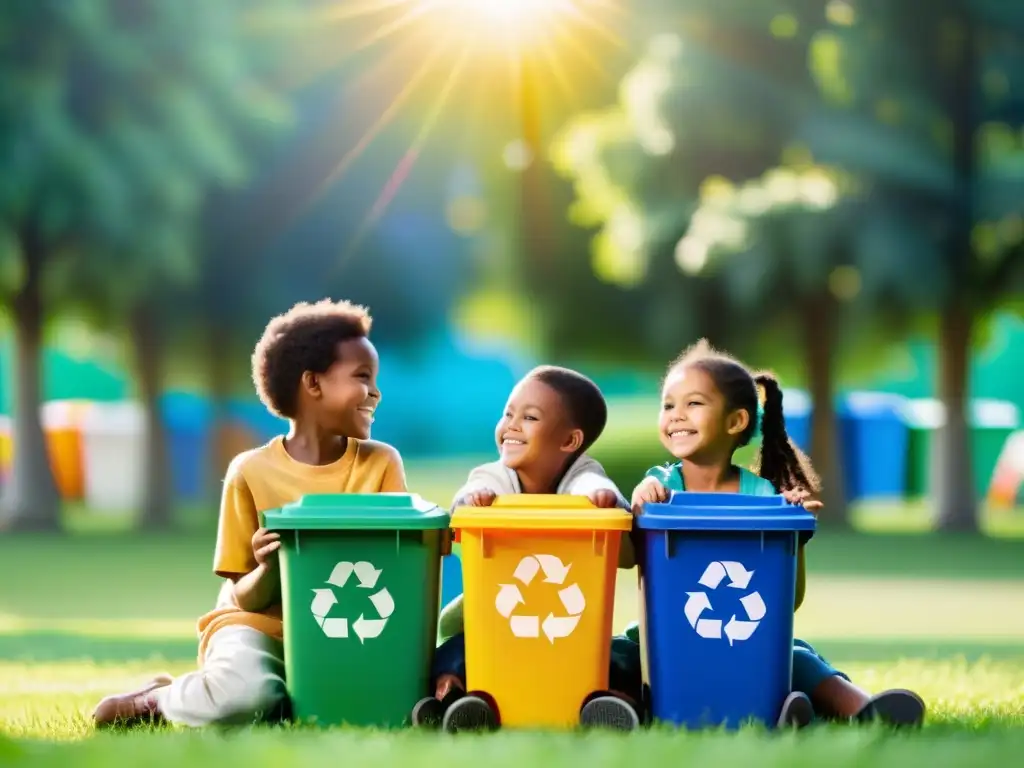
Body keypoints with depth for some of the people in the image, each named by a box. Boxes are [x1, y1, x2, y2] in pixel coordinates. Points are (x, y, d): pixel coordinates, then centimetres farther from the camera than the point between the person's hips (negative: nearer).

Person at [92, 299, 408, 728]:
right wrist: (268, 571, -25)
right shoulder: (252, 472, -5)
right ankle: (161, 698, -2)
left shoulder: (380, 464, 2)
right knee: (241, 696, -37)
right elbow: (247, 599, -2)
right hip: (263, 627, -3)